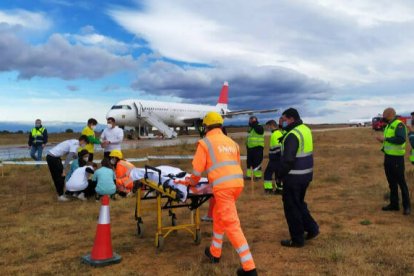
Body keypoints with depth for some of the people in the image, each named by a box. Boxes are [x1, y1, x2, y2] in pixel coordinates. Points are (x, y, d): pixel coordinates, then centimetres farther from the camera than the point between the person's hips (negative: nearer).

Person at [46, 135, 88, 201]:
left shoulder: (73, 142, 15)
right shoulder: (75, 145, -14)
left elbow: (73, 155, 25)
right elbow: (68, 158, -20)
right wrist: (64, 170, -19)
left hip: (50, 156, 10)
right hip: (53, 158, -10)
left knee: (56, 176, 17)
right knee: (61, 176, -1)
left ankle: (60, 193, 27)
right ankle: (60, 196, 6)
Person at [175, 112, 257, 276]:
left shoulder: (205, 142, 3)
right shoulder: (231, 142, 21)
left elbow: (197, 169, 3)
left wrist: (192, 182, 23)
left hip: (223, 186, -7)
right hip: (238, 183, 7)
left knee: (232, 225, -3)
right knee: (218, 215, 26)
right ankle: (214, 253, 37)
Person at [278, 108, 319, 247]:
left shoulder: (293, 135, -21)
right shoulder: (305, 129, 8)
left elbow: (288, 159, -24)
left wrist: (280, 174, -13)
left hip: (294, 177, -9)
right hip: (306, 174, 9)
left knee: (291, 207, 3)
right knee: (299, 203, 24)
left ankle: (297, 239, 13)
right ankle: (312, 228, 26)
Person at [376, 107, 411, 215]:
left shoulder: (399, 124, -14)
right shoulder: (388, 126, 14)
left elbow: (401, 139, -28)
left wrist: (385, 138, -21)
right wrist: (382, 140, 3)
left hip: (397, 158, -9)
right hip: (388, 157, 9)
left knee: (401, 182, 0)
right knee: (391, 182, 14)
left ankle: (407, 206, 11)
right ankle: (394, 204, 23)